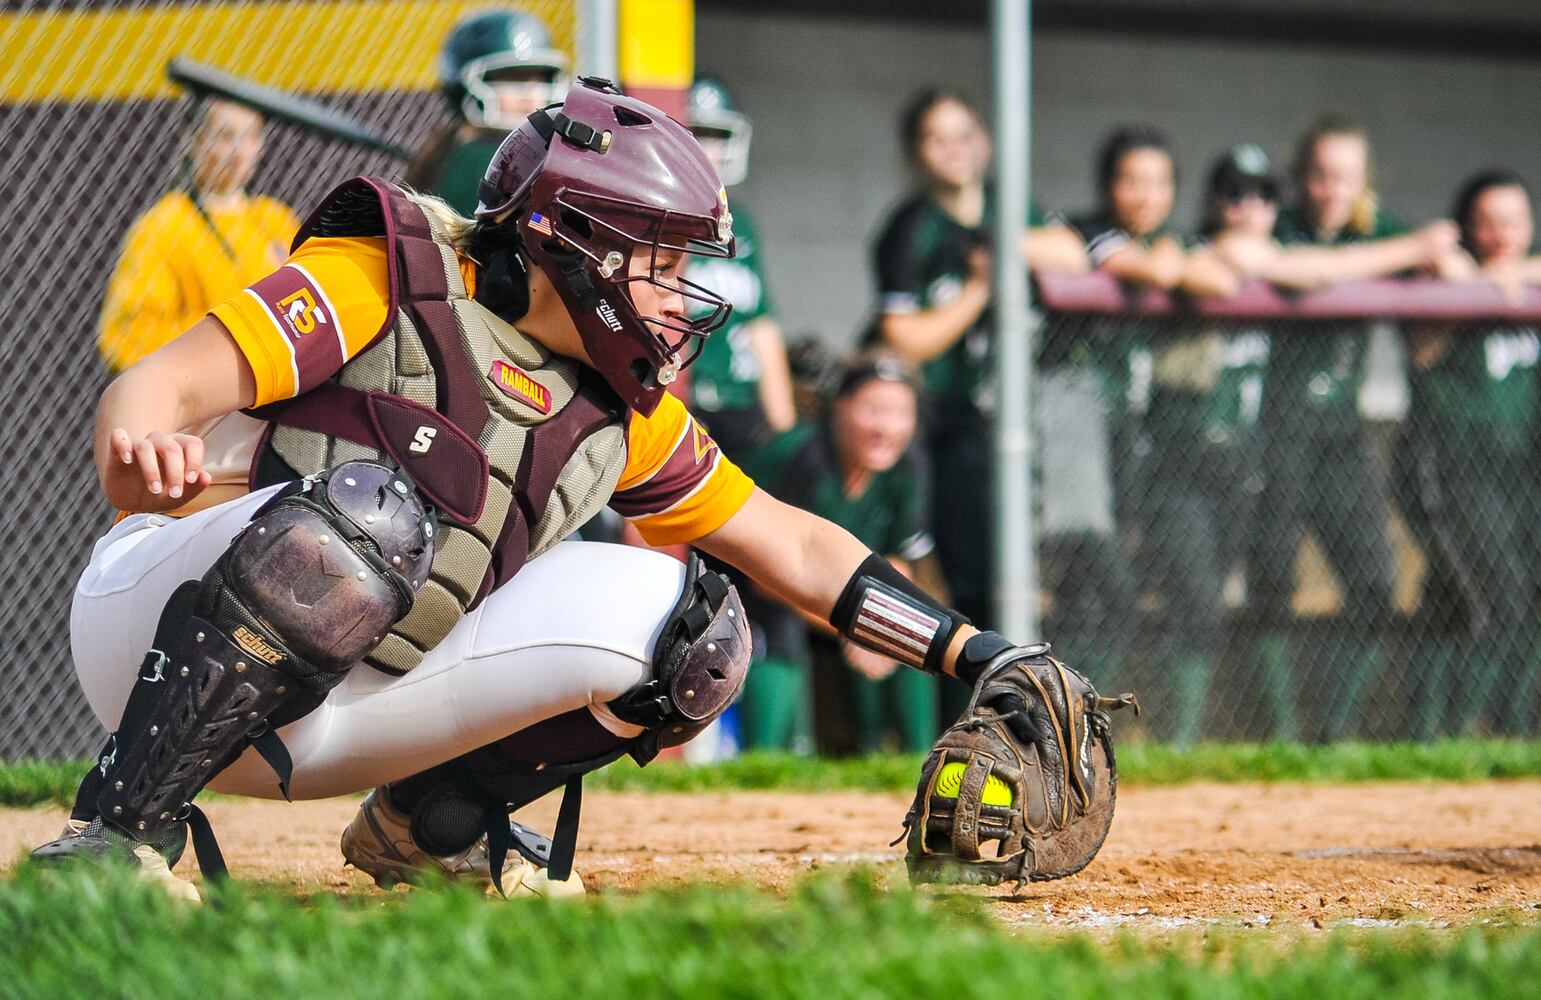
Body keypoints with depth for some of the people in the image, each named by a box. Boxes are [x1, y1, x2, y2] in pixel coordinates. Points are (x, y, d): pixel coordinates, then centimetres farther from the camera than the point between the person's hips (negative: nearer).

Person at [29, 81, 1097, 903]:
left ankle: (433, 825, 8)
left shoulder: (620, 413, 10)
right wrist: (141, 450, -42)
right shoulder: (387, 278, -10)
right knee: (367, 508, -38)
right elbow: (158, 388, -18)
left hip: (344, 716, 6)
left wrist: (983, 659, 10)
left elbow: (793, 547, 17)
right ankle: (114, 834, -34)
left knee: (678, 617, -9)